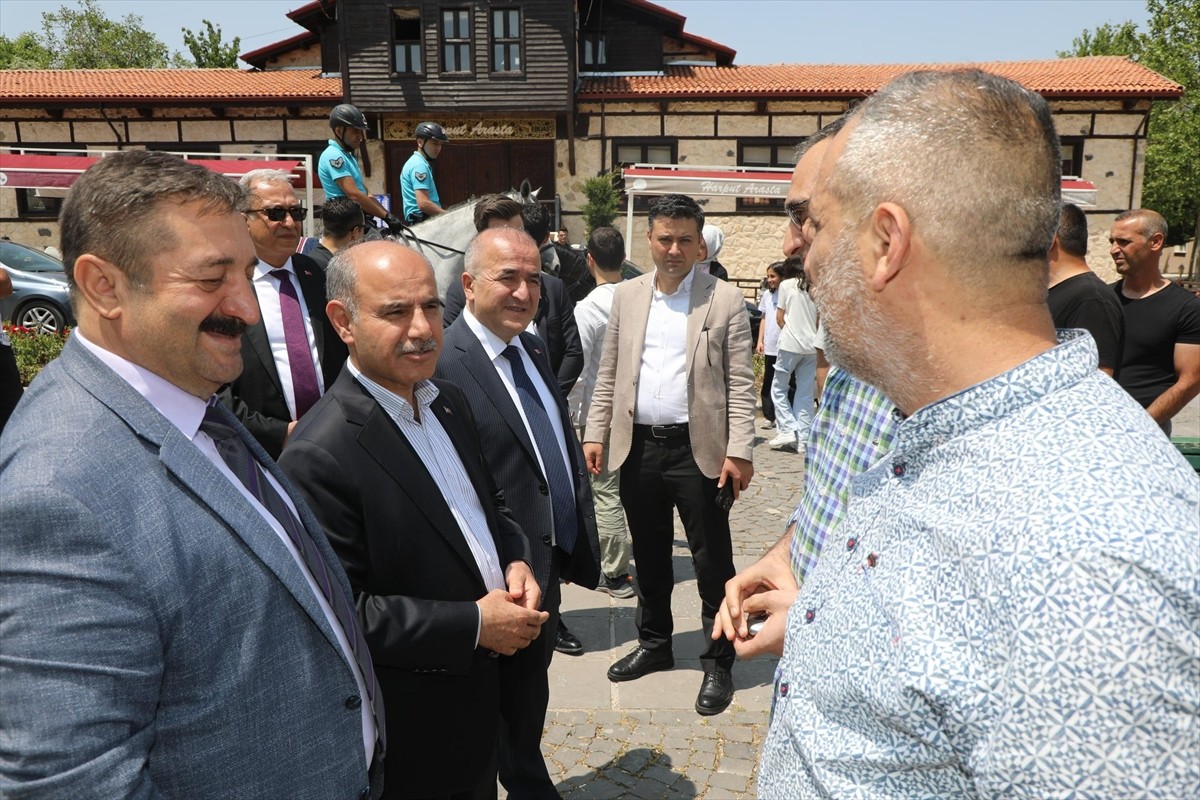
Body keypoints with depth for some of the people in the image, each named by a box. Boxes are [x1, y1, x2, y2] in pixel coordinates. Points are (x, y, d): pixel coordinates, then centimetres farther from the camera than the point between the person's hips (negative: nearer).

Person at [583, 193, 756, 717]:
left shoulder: (725, 300, -3)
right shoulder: (627, 297, 8)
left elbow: (740, 383, -6)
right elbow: (609, 374, 12)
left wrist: (739, 451, -12)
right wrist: (595, 433, 5)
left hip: (698, 448, -4)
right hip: (638, 445, 4)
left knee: (713, 562, 5)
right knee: (649, 555, 17)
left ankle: (718, 663, 20)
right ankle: (654, 644, 35)